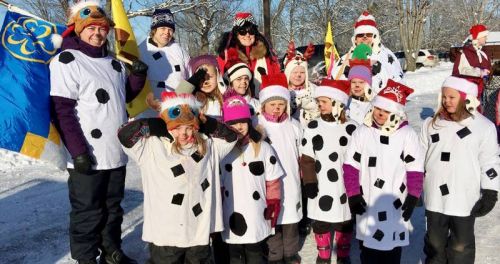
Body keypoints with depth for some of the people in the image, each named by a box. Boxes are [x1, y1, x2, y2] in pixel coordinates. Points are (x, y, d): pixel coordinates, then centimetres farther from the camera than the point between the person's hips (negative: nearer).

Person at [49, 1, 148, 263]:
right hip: (87, 157, -7)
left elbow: (123, 97, 23)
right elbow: (61, 111, -14)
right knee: (88, 213, 4)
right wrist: (78, 151, -20)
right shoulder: (66, 61, -9)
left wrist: (137, 76, 4)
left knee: (113, 207, 18)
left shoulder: (114, 63, 14)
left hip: (116, 153, 7)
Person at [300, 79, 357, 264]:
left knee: (345, 223, 15)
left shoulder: (351, 128, -6)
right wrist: (309, 182, -9)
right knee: (320, 223, 13)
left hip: (345, 186, 0)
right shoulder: (312, 128, -5)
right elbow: (307, 159, -2)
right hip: (320, 187, 0)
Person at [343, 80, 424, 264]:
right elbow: (351, 166, -2)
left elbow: (415, 169, -5)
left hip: (395, 204, -1)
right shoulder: (362, 133, -3)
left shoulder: (407, 134, -7)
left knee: (392, 248, 12)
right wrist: (353, 195, -7)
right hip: (367, 203, 1)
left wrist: (412, 199, -8)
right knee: (368, 245, 13)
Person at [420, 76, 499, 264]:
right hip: (435, 196, 3)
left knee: (461, 245, 13)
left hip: (465, 199, -2)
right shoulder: (432, 123, 1)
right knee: (434, 241, 17)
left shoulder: (484, 126, -7)